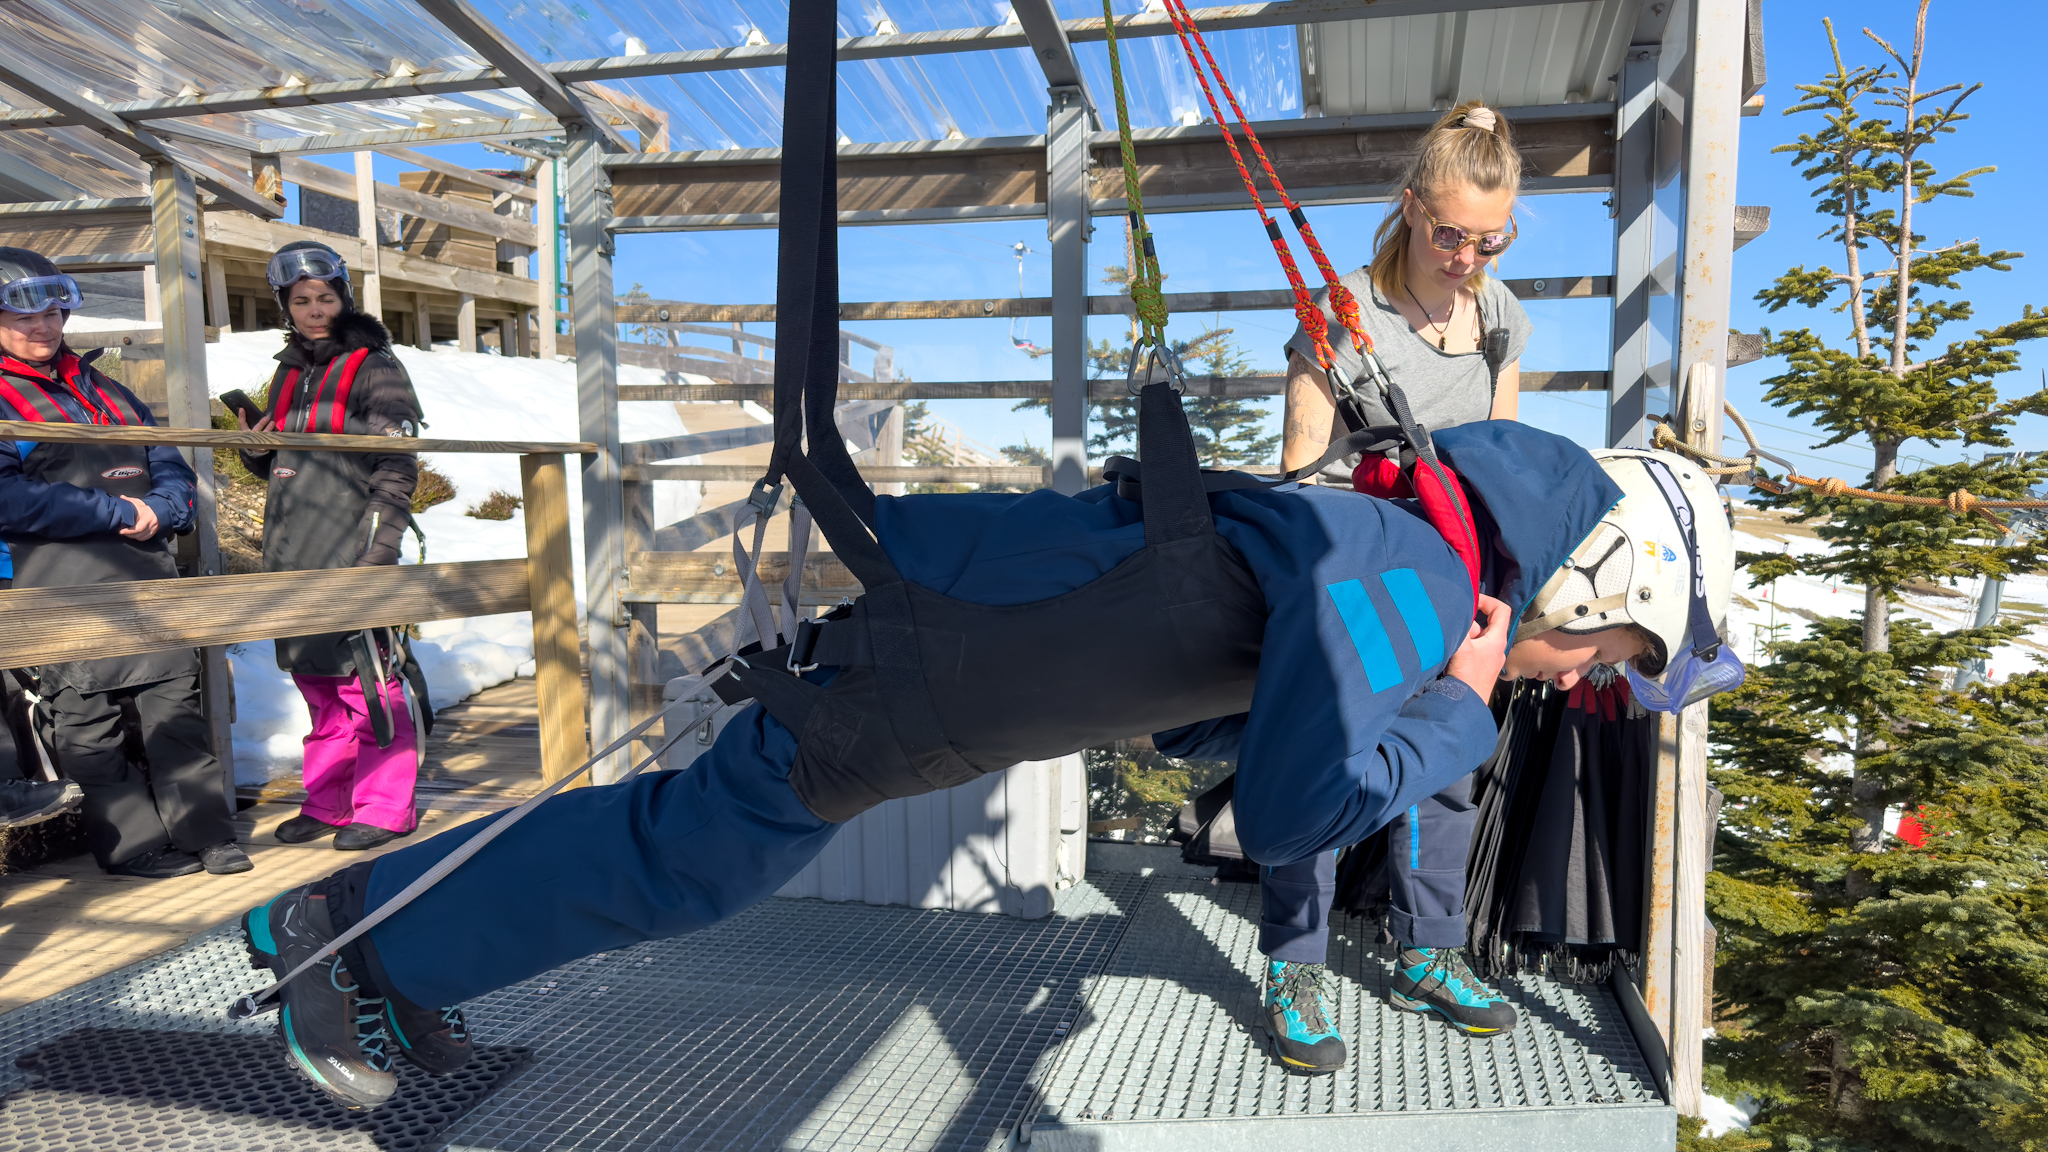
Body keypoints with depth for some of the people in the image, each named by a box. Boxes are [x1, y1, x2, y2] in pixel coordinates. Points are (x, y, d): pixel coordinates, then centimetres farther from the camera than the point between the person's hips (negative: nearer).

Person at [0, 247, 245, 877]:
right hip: (65, 594, -5)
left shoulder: (107, 392, 21)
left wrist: (159, 510, -3)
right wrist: (116, 513, -13)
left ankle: (204, 833, 10)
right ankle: (134, 844, 9)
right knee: (90, 724, -1)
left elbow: (172, 468, 19)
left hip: (150, 582, 5)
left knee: (173, 707, 5)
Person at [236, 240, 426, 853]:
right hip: (292, 555, 7)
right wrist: (255, 450, 3)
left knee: (367, 682, -5)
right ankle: (327, 803, 21)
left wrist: (375, 550, -17)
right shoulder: (288, 373, 18)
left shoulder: (375, 368, -3)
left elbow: (397, 469, -10)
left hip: (350, 551, -7)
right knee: (317, 683, 12)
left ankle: (385, 808, 4)